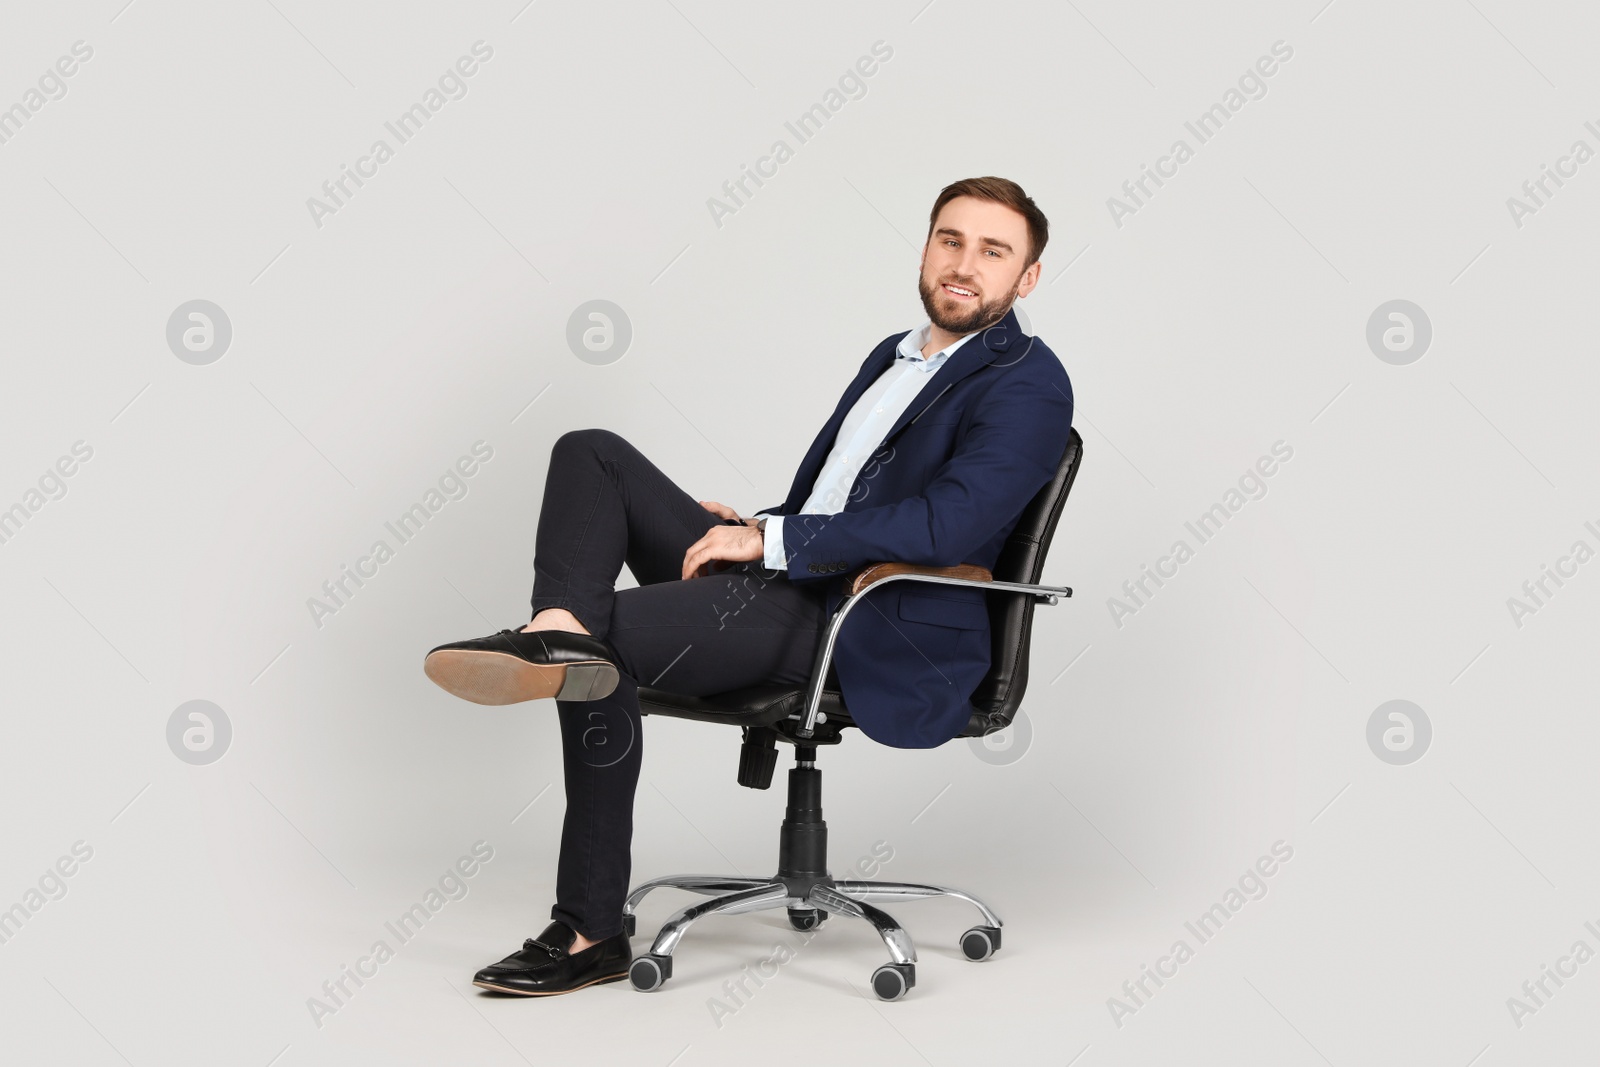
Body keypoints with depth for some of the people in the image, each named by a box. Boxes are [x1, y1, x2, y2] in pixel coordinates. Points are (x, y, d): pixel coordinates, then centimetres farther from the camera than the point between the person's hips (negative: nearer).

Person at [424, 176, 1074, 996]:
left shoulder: (1029, 385, -6)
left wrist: (772, 538, -19)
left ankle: (589, 932, -13)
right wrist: (749, 528, 8)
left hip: (872, 636, -9)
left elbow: (948, 523, -22)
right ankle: (558, 630, -32)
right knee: (591, 455, -2)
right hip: (781, 583, 9)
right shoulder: (895, 355, 23)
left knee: (604, 641, -22)